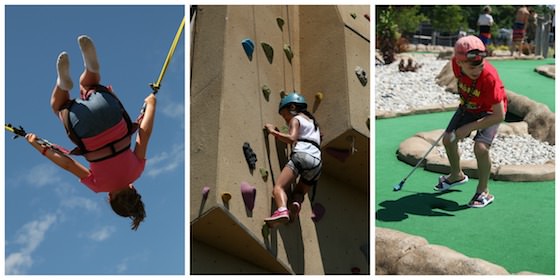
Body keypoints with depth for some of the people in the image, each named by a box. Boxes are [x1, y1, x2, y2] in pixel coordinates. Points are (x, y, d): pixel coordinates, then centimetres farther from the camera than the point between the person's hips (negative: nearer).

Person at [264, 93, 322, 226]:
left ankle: (282, 210, -45)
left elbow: (292, 138, -6)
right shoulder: (312, 121, 33)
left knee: (279, 187, -16)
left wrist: (274, 132, 2)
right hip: (316, 161, 7)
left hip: (302, 155, -7)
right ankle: (296, 204, -16)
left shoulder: (296, 119, 11)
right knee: (298, 192, 20)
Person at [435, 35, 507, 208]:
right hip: (468, 106, 6)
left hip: (490, 111, -6)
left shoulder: (489, 77, -40)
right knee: (448, 139, 8)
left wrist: (469, 127, -30)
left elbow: (499, 116, -34)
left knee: (480, 147, -24)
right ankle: (457, 175, 37)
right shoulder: (456, 64, -25)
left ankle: (483, 192, -3)